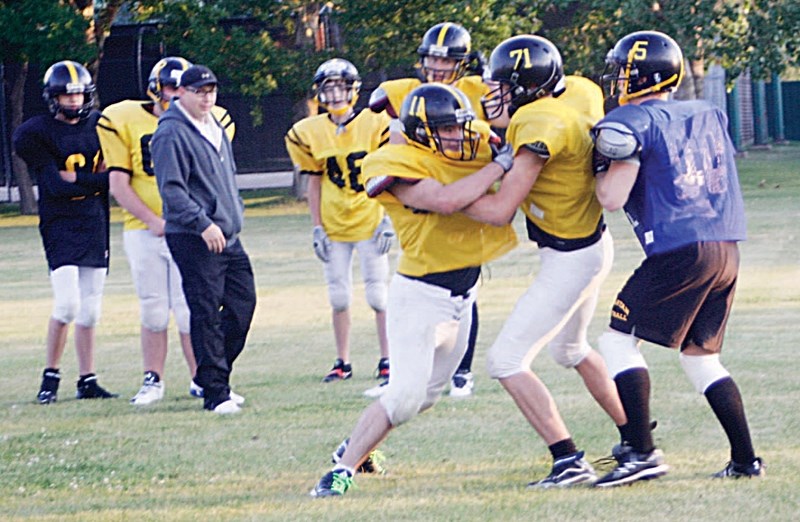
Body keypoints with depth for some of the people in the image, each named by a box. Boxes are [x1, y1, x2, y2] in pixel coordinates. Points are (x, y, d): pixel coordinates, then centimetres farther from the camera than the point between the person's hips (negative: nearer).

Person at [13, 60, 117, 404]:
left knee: (90, 309, 6)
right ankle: (51, 376, -3)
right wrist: (95, 179, -14)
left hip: (95, 224, 5)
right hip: (60, 225, -5)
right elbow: (55, 184, -14)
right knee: (67, 304, -16)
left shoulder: (99, 125, 10)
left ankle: (87, 380, 11)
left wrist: (75, 178, -7)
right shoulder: (36, 133, -6)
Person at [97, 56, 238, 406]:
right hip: (144, 231, 0)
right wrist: (153, 221, -11)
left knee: (189, 311, -3)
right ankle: (153, 380, 15)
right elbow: (119, 185, -2)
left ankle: (199, 379, 8)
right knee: (153, 311, 4)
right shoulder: (125, 122, -1)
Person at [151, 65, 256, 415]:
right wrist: (203, 223, -23)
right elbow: (171, 189, -18)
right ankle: (215, 392, -5)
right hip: (194, 240, -9)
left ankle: (213, 376, 21)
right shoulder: (171, 135, -12)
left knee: (242, 302, 9)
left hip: (228, 237, 9)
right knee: (206, 314, -7)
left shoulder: (216, 129, 17)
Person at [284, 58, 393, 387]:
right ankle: (342, 363, 16)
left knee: (378, 292, -3)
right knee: (339, 296, 5)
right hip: (333, 225, 3)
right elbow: (315, 184, 7)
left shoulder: (374, 126, -7)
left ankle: (387, 359, 6)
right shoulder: (310, 134, 1)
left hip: (369, 222, -3)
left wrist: (388, 220, -7)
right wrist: (316, 228, 4)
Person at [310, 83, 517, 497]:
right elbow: (445, 200, -34)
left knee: (428, 391, 19)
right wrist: (501, 163, -28)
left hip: (463, 292, 8)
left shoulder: (474, 149, 3)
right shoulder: (401, 166, -19)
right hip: (420, 292, -8)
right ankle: (344, 468, -8)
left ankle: (357, 447, 37)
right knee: (406, 393, -17)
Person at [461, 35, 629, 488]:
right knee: (572, 349, 30)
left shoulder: (541, 127, -27)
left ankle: (570, 462, -12)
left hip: (570, 259, -10)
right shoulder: (581, 93, -4)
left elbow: (500, 209, -26)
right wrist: (511, 122, -4)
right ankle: (635, 441, 40)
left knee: (507, 361, -8)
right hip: (595, 243, 10)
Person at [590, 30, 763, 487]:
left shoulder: (637, 121, -5)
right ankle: (746, 459, 13)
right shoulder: (710, 115, 17)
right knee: (702, 357, 18)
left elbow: (612, 197, -9)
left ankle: (643, 452, -11)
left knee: (620, 341, -1)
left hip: (680, 251, -8)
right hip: (727, 251, 8)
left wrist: (602, 164, 11)